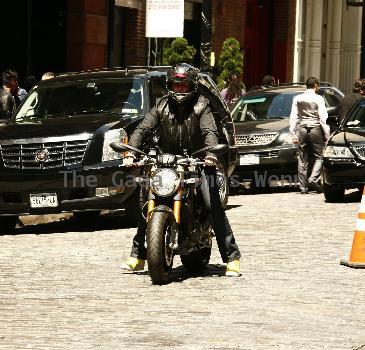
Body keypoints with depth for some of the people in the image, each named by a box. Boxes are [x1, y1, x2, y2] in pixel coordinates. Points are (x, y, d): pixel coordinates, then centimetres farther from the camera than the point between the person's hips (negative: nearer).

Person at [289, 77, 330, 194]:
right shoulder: (318, 99, -4)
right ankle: (313, 179, -14)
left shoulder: (297, 98, 8)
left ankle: (303, 186, 5)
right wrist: (327, 134, -3)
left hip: (302, 129, 4)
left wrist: (293, 132, 13)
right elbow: (323, 118, -7)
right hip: (315, 129, -4)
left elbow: (293, 117, 8)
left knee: (302, 159, 7)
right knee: (319, 156, 4)